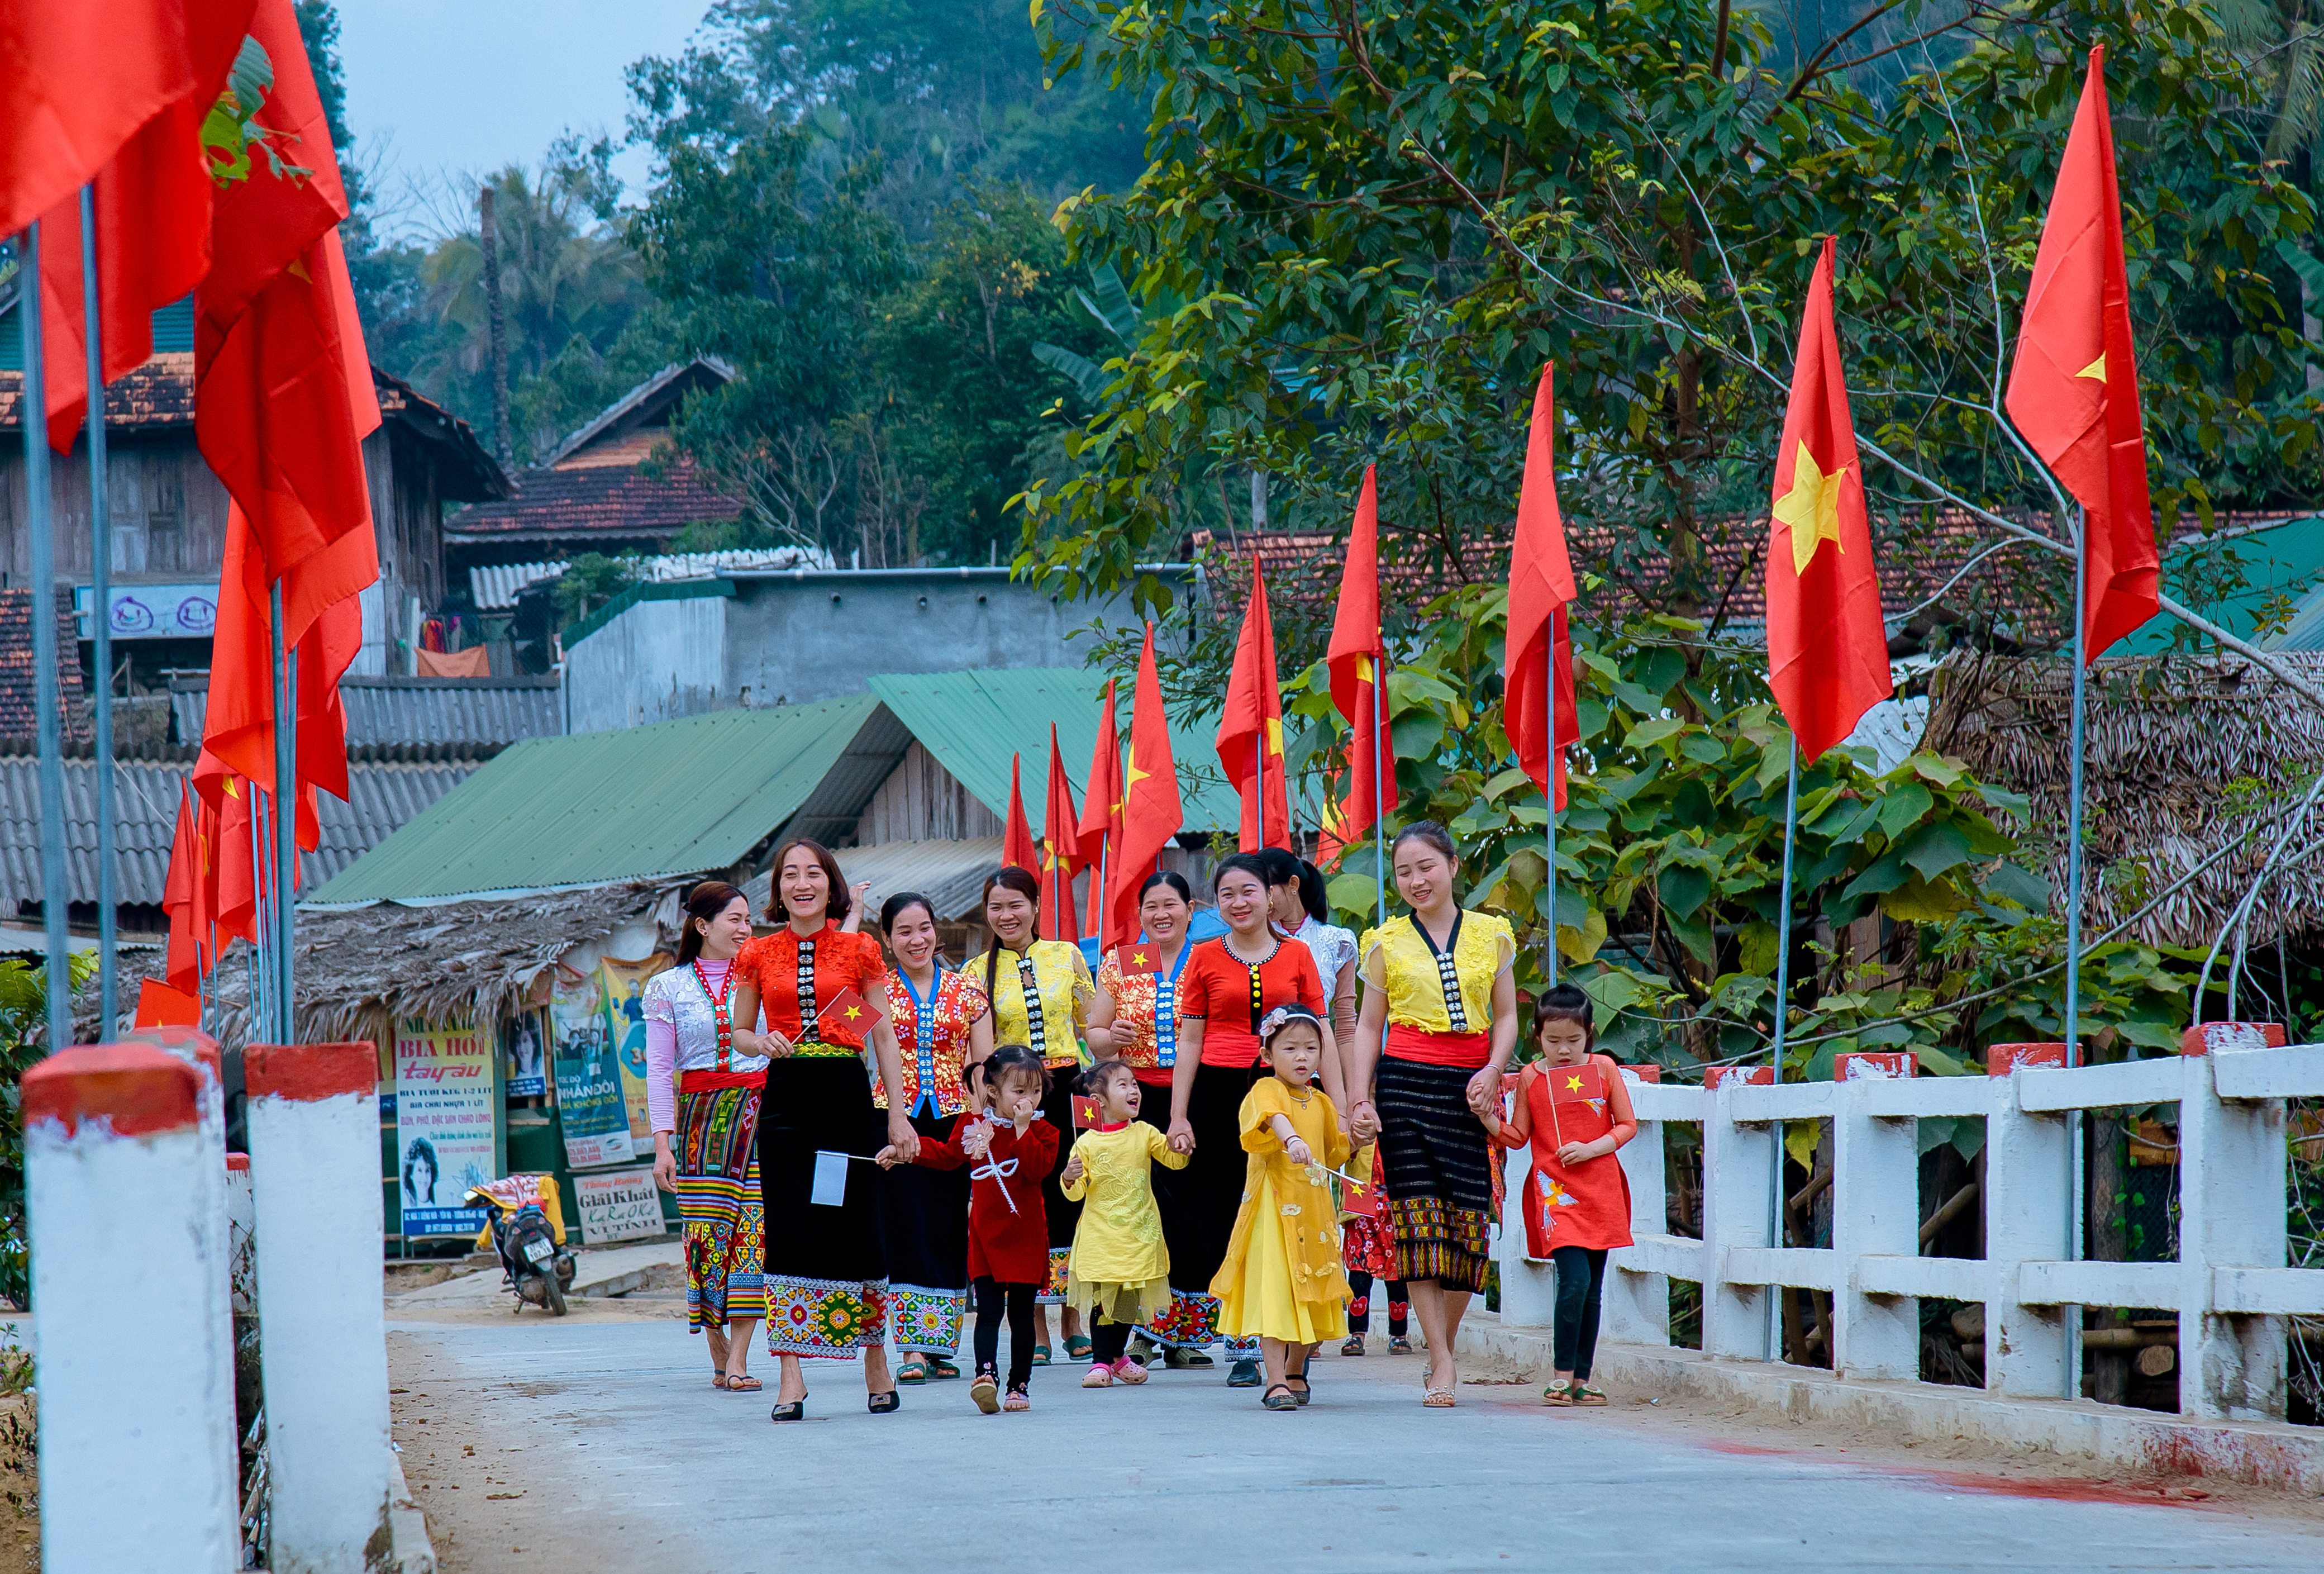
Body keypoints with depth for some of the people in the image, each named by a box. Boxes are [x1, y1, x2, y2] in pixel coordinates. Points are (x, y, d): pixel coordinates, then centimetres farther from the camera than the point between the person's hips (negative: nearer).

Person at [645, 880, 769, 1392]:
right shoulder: (669, 988, 6)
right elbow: (659, 1069, 4)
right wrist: (663, 1142, -4)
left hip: (759, 1114, 1)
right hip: (700, 1117, -1)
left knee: (752, 1230, -9)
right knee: (706, 1234, -5)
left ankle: (738, 1359, -9)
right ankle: (719, 1358, 5)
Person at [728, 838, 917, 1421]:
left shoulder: (859, 950, 4)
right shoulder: (759, 955, 7)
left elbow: (883, 1035, 5)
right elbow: (739, 1034, 15)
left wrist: (899, 1114, 0)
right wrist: (764, 1043, -9)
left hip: (848, 1095, -1)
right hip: (786, 1098, 1)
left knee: (856, 1227, 1)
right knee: (788, 1233, -4)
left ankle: (876, 1361, 16)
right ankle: (791, 1376, -4)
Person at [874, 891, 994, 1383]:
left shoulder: (967, 992, 8)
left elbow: (984, 1065, 8)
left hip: (954, 1119, 1)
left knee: (950, 1231, 2)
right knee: (905, 1229, -6)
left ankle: (942, 1346, 10)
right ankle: (912, 1348, -6)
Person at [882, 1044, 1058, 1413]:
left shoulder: (1042, 1132, -3)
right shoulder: (972, 1126, 5)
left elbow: (1038, 1169, -19)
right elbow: (947, 1155, 19)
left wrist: (1022, 1129, -20)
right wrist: (904, 1151, 13)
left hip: (1026, 1237, -1)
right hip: (985, 1235, 1)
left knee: (1021, 1314, 6)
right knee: (989, 1310, -9)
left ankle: (1020, 1384, 13)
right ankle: (986, 1372, -24)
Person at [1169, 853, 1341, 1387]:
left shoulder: (1297, 955, 8)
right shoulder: (1205, 958, 7)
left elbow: (1322, 1036, 8)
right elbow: (1190, 1041, 7)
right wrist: (1178, 1116, 2)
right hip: (1218, 1092, 0)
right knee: (1224, 1216, -1)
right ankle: (1242, 1346, 5)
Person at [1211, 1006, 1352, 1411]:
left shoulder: (1321, 1103, 14)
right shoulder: (1266, 1091, -8)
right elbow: (1273, 1115, -34)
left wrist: (1356, 1141, 13)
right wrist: (1291, 1138, -49)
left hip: (1314, 1207, 7)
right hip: (1273, 1206, -7)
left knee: (1312, 1293, 12)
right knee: (1274, 1289, -12)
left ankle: (1295, 1372, 30)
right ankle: (1276, 1382, -13)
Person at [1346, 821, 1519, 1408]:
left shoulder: (1492, 936, 11)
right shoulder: (1387, 942, 9)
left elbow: (1507, 1017, 12)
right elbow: (1368, 1026, 10)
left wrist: (1493, 1070, -6)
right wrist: (1361, 1099, 0)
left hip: (1469, 1089, 1)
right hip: (1406, 1082, -1)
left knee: (1470, 1218, -5)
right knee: (1418, 1220, -8)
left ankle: (1444, 1344, 12)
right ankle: (1442, 1364, -8)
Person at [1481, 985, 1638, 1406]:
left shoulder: (1604, 1069, 4)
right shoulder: (1531, 1077, 3)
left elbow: (1627, 1125, 6)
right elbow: (1519, 1136, 10)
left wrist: (1592, 1148, -9)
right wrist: (1491, 1122, -10)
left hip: (1600, 1189, 2)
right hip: (1555, 1191, -2)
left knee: (1593, 1288, 5)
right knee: (1575, 1279, -17)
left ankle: (1581, 1378, 13)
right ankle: (1561, 1376, -8)